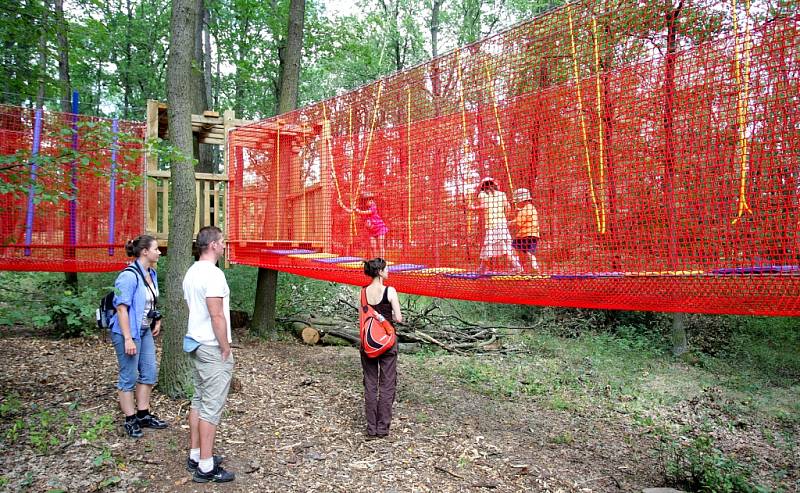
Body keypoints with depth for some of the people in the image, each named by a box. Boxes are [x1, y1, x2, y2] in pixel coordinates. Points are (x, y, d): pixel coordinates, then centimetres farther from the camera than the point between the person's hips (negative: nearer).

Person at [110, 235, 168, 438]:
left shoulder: (151, 273, 6)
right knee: (129, 377, 3)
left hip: (145, 331, 9)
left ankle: (143, 415, 27)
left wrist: (157, 320, 15)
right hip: (128, 332, -9)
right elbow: (122, 308, -23)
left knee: (150, 372, 14)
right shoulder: (129, 276, -21)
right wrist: (128, 339, -24)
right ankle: (130, 420, 16)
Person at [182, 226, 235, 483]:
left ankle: (195, 455, 25)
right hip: (212, 348, -10)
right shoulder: (212, 274, -20)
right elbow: (217, 315, -23)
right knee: (212, 407, -3)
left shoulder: (191, 272, 10)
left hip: (195, 344, 10)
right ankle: (206, 467, 4)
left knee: (199, 400, 16)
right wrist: (226, 348, -14)